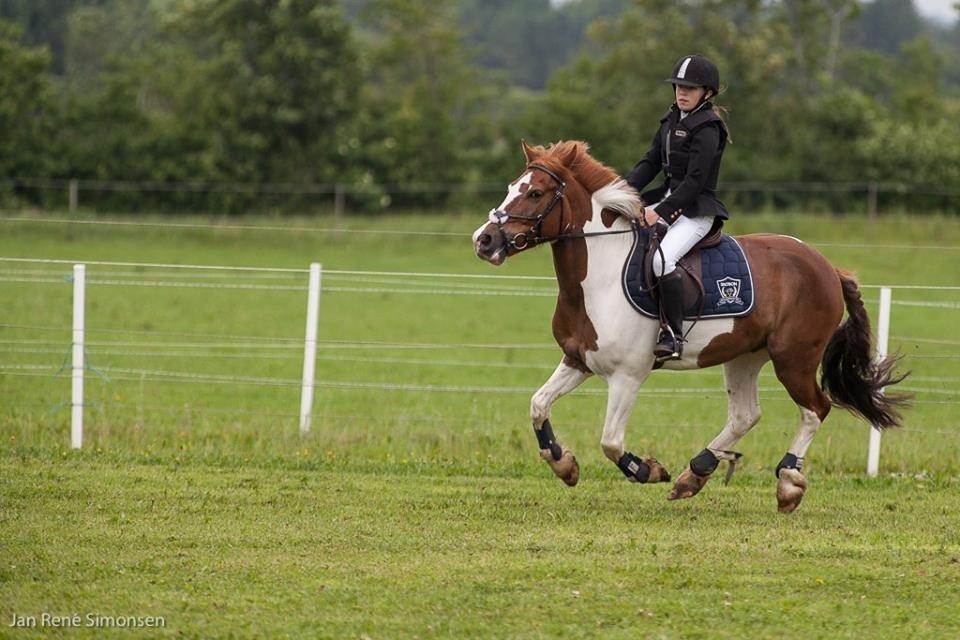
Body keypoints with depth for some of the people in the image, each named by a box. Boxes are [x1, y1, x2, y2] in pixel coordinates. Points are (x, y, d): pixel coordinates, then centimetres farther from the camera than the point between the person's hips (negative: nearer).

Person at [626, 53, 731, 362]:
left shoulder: (707, 129, -13)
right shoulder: (672, 121, 13)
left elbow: (695, 180, -20)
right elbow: (650, 163, 12)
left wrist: (661, 212, -24)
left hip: (697, 211, -10)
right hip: (669, 201, 10)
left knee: (663, 258, -33)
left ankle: (673, 335, -29)